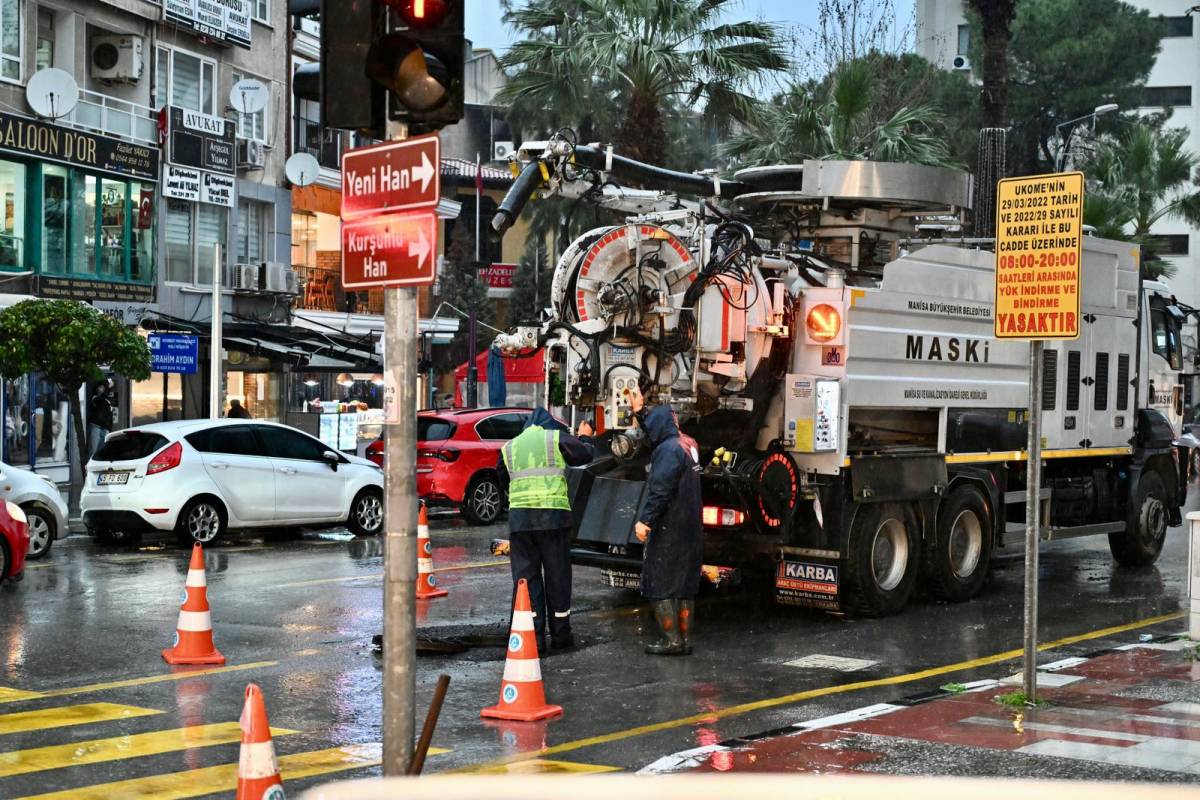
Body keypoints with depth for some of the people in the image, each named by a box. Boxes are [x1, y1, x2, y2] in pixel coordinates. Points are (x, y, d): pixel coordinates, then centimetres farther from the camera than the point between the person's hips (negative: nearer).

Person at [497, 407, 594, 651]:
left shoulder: (509, 447, 15)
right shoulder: (556, 438, 4)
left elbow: (503, 481, 22)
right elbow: (584, 455, 13)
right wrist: (585, 437, 33)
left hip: (519, 517, 2)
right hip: (554, 516, -2)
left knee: (525, 575, 6)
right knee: (557, 575, 7)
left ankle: (532, 635, 2)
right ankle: (560, 635, 12)